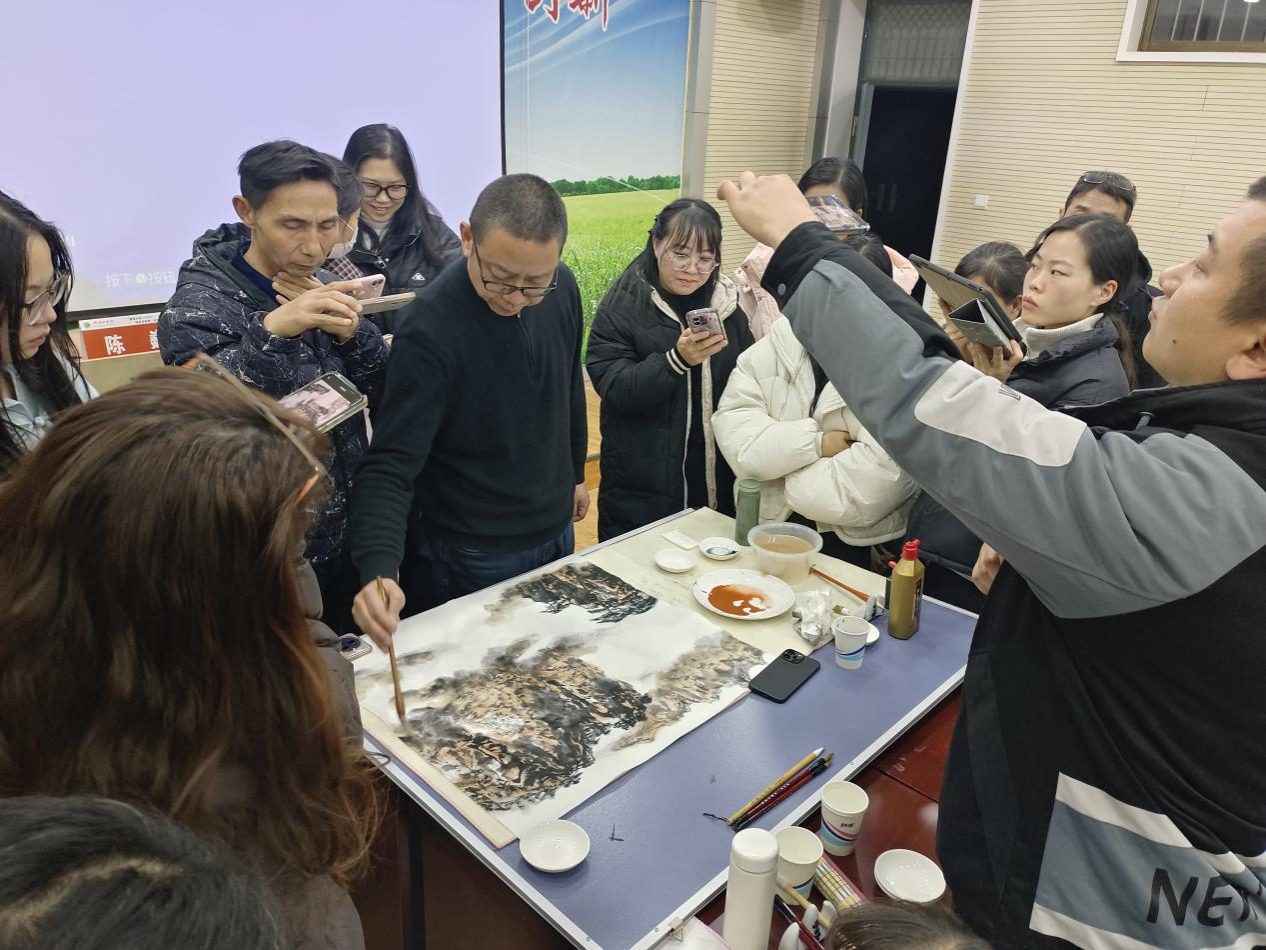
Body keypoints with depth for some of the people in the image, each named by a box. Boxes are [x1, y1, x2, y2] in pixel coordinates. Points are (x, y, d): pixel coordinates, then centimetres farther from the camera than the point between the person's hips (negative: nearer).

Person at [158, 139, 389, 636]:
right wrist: (271, 330, -39)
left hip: (347, 537, 6)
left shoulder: (324, 284, 1)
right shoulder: (199, 304, -16)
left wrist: (349, 329, -18)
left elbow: (384, 387, 0)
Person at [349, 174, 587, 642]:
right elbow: (391, 464, -28)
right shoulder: (431, 329, -27)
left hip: (557, 531, 6)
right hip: (472, 558, -6)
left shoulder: (562, 288, -8)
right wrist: (380, 569, -42)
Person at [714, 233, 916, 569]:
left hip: (856, 548, -2)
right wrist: (814, 442, -18)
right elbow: (732, 427, -6)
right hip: (767, 528, 3)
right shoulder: (782, 340, 1)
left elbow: (880, 477, -22)